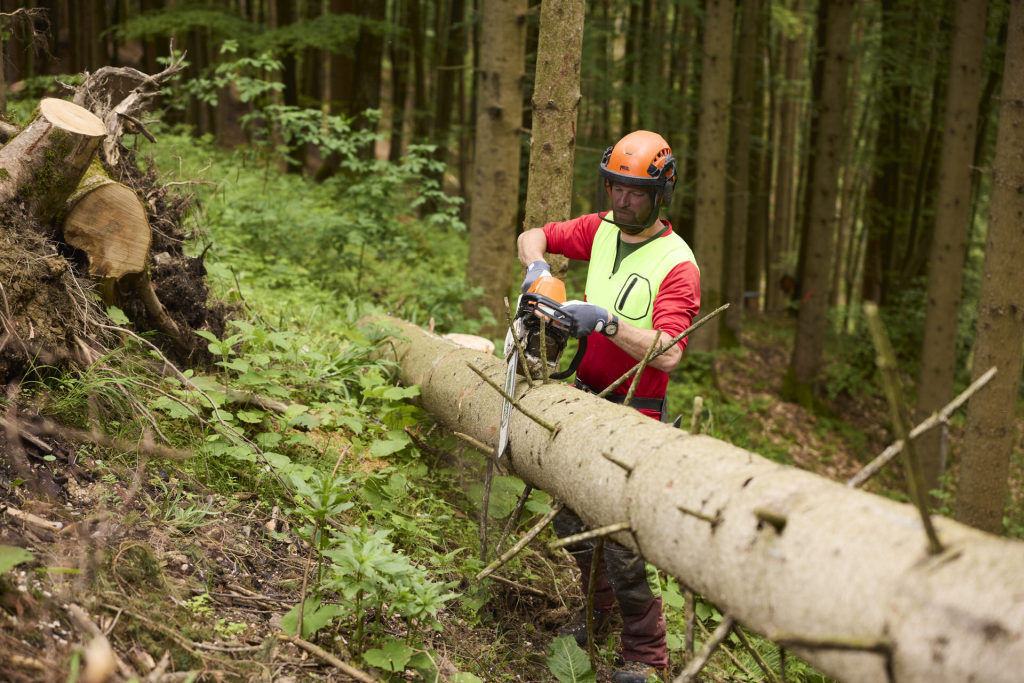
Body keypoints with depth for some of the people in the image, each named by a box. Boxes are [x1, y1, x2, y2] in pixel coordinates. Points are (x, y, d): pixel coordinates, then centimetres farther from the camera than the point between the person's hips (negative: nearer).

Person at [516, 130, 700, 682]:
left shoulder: (677, 265, -14)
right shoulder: (601, 229, 5)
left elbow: (668, 353, -25)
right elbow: (533, 236, 16)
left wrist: (605, 320, -31)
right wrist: (537, 269, -6)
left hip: (633, 414, -7)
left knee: (620, 538, -9)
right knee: (572, 520, 16)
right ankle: (599, 612, 37)